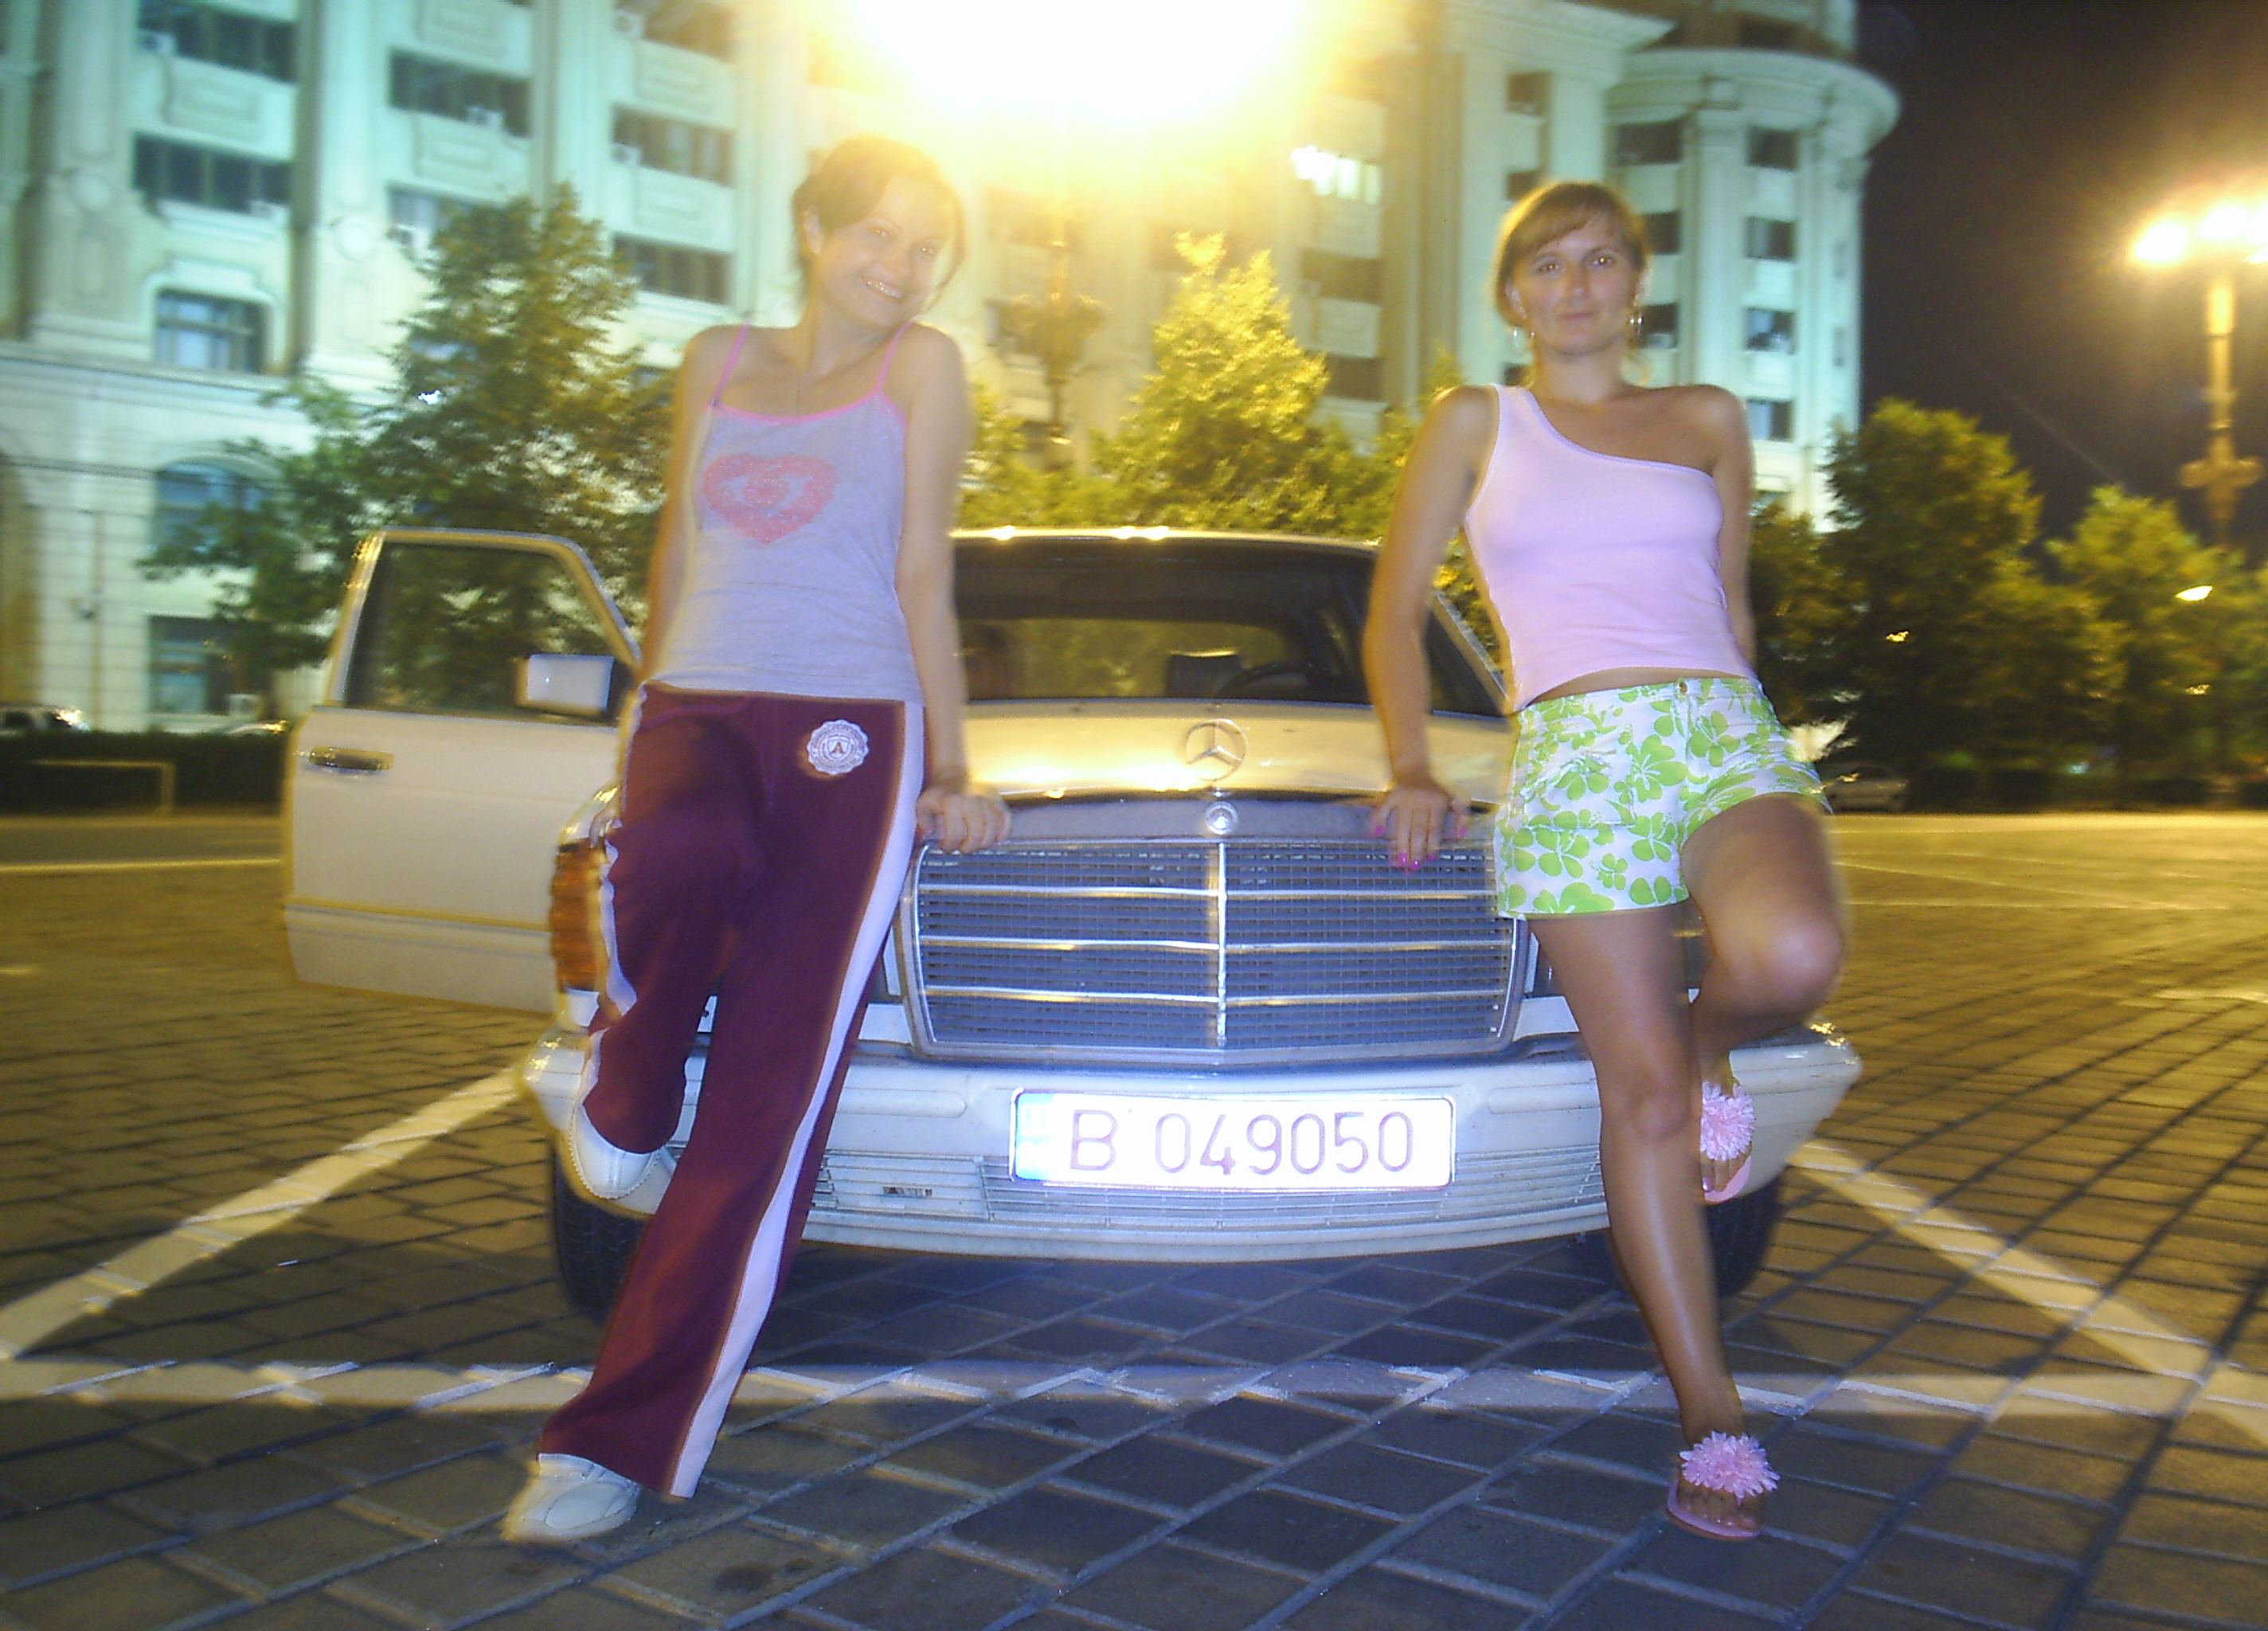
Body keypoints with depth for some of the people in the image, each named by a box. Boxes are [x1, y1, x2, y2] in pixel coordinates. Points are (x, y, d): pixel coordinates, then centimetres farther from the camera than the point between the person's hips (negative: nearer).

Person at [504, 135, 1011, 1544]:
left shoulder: (922, 367, 10)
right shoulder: (719, 361, 19)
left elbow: (924, 576, 7)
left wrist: (950, 772, 4)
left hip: (851, 735, -2)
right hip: (698, 707, 2)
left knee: (767, 1112, -10)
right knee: (681, 858, -38)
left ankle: (625, 1441, -3)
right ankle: (627, 1105, -8)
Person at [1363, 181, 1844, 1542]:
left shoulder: (1708, 421, 20)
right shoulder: (1477, 424, 16)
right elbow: (1397, 610, 14)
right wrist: (1413, 770, 3)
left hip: (1726, 728, 1)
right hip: (1573, 756, -1)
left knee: (1791, 956, -32)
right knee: (1642, 1093, -6)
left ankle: (1714, 1039, 6)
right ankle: (1715, 1418, 5)